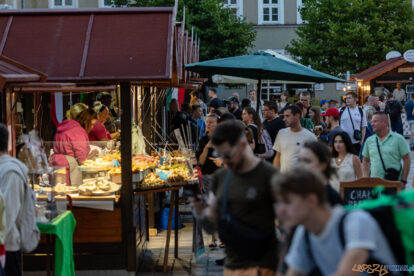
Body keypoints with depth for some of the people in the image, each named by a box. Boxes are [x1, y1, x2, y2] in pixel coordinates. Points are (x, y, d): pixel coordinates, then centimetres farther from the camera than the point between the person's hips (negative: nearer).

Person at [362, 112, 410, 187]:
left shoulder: (398, 139, 0)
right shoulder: (369, 141, 10)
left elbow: (406, 160, 0)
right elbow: (365, 161, 18)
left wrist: (403, 181, -6)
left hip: (394, 183, -3)